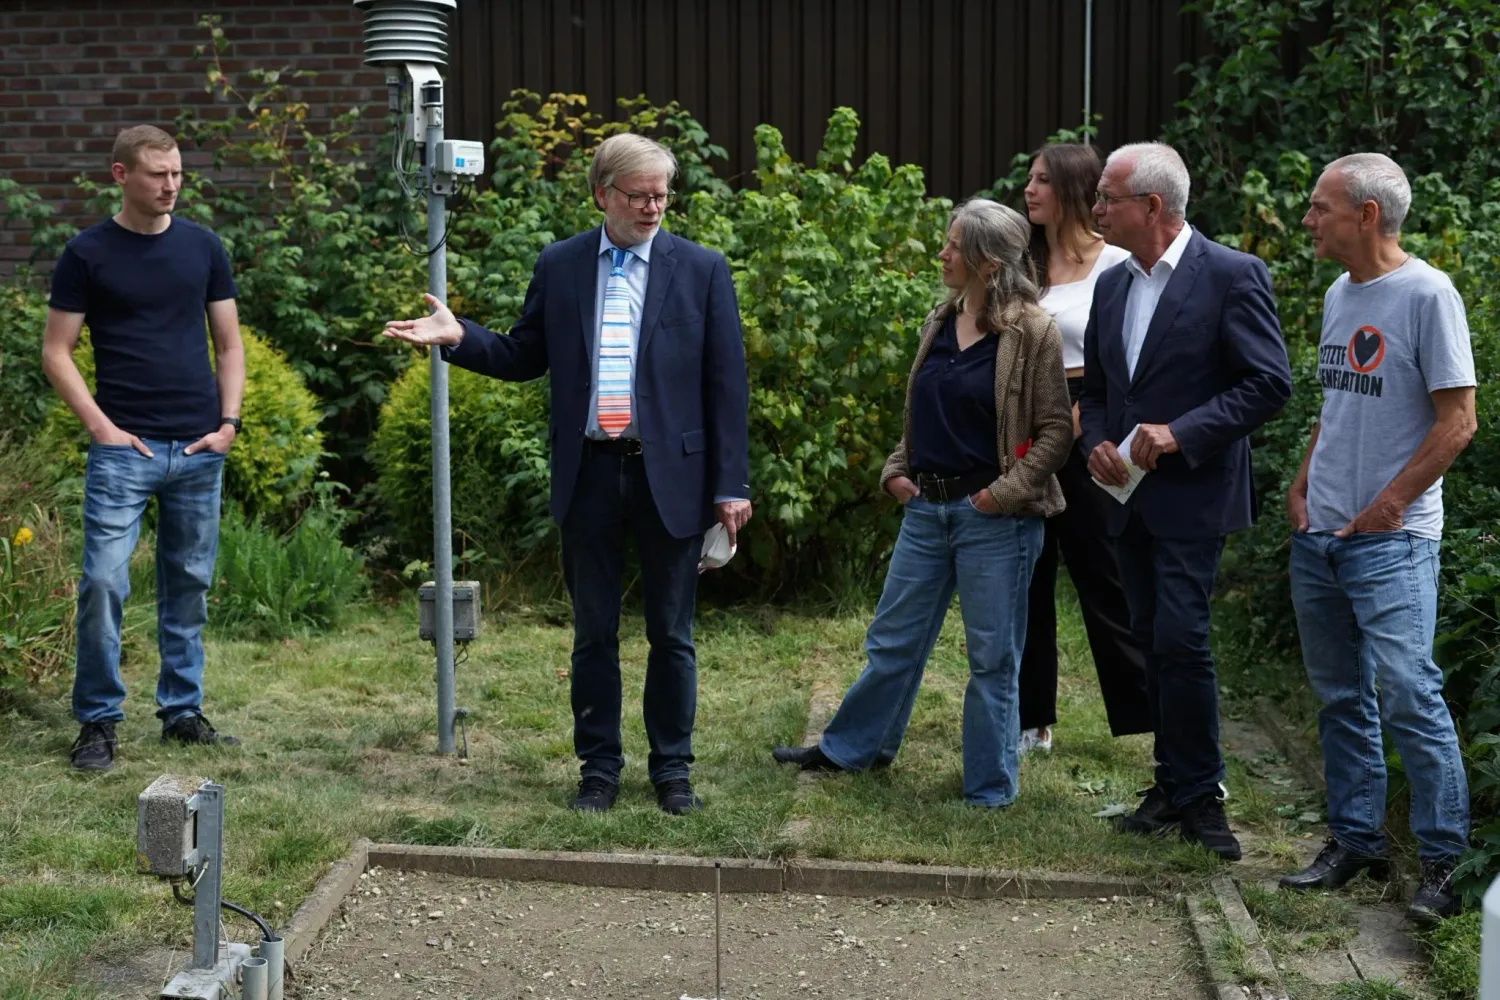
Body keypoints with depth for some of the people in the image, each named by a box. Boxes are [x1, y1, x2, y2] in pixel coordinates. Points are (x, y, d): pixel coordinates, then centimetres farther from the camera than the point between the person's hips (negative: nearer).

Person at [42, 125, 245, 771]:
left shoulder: (202, 247, 8)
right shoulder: (88, 253, -1)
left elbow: (229, 343, 12)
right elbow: (56, 352, 0)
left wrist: (229, 423, 0)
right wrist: (101, 426, -10)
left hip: (199, 449, 3)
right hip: (124, 447, -3)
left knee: (189, 584, 9)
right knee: (103, 581, -9)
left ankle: (182, 711, 21)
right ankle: (97, 720, 4)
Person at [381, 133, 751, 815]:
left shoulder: (702, 270, 0)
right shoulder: (558, 266, 6)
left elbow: (727, 385, -1)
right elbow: (524, 357, 12)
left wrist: (731, 485, -5)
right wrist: (458, 337, -6)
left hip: (671, 476, -1)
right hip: (588, 475, 2)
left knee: (671, 635, 7)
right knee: (592, 633, 10)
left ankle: (672, 770, 21)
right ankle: (599, 769, 22)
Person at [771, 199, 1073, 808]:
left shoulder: (1033, 331, -10)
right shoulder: (940, 324, 10)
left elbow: (1055, 430, -9)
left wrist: (1005, 492, -14)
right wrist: (897, 471, 7)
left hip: (993, 517, -6)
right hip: (927, 507, 6)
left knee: (992, 656, 5)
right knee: (893, 639, 16)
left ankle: (989, 788, 17)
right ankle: (849, 749, 32)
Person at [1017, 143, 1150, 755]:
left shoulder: (1114, 264, -7)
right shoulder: (1024, 266, 10)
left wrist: (1076, 423, -13)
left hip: (1085, 428, -6)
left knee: (1104, 580, -1)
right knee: (1027, 578, 10)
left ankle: (1155, 714, 10)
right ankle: (1033, 720, 20)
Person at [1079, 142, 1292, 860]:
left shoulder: (1232, 275, -9)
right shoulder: (1112, 285, 12)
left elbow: (1270, 384, -13)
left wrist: (1181, 433, -19)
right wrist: (1097, 442, -1)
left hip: (1192, 495, -7)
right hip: (1130, 497, 7)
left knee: (1180, 639, -12)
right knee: (1153, 642, 11)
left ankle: (1200, 794, 2)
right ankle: (1175, 786, 22)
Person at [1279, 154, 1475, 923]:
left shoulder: (1426, 294, -10)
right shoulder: (1338, 295, 13)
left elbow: (1457, 421, -12)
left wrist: (1385, 509, -14)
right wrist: (1301, 486, 8)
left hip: (1390, 540, -8)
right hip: (1317, 535, 8)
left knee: (1407, 694, -10)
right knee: (1341, 699, 13)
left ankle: (1443, 862, -1)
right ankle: (1355, 841, 23)